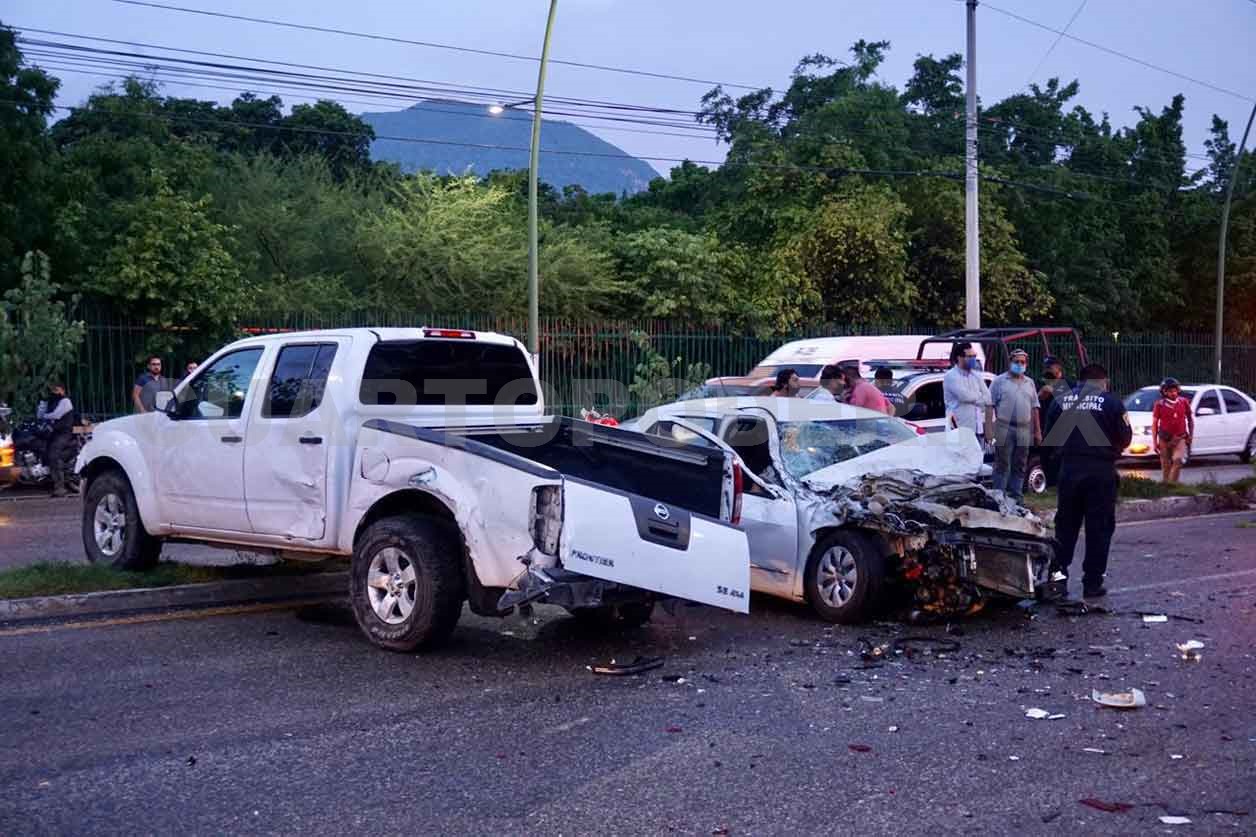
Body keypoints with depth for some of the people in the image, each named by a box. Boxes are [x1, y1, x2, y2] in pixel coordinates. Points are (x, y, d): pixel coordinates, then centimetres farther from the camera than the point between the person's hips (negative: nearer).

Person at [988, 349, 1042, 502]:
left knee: (1020, 466, 7)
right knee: (1002, 465, -3)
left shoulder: (1029, 383, 16)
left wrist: (1037, 431, 12)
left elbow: (1034, 408, 17)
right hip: (1004, 428, -4)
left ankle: (1016, 496, 14)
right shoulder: (1000, 381, 2)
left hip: (1024, 430, 4)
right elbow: (990, 405, -2)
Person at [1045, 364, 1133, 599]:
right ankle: (1092, 583, 6)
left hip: (1069, 469, 3)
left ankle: (1058, 574, 9)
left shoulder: (1061, 401, 4)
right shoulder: (1112, 403, -5)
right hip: (1101, 471, -3)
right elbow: (1124, 439, -2)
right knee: (1099, 527, 5)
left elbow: (1051, 437, 9)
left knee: (1066, 524, 13)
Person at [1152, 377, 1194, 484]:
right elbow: (1154, 423, 1)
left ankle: (1172, 483, -13)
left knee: (1178, 459, -20)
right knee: (1166, 465, 5)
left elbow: (1190, 419, 15)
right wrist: (1154, 441, -2)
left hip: (1180, 438, 0)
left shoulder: (1184, 402, 2)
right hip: (1165, 439, 0)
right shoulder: (1160, 405, -3)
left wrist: (1191, 435, 11)